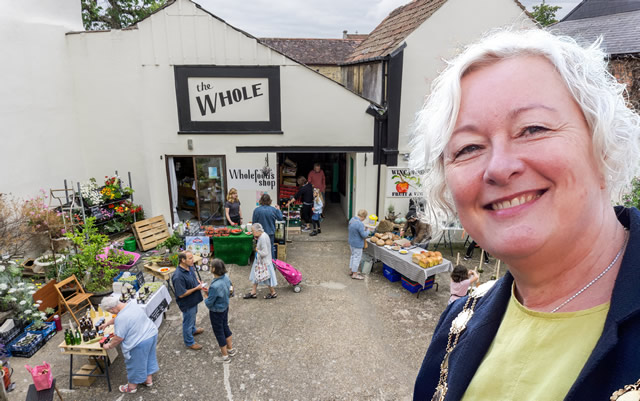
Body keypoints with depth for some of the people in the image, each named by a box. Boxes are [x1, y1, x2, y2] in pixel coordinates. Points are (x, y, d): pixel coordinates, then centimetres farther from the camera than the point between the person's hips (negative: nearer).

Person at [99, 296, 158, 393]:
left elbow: (118, 338, -16)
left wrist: (109, 346, 0)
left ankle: (132, 386, 31)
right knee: (148, 358, 24)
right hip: (152, 333, 8)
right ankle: (149, 379, 40)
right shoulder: (132, 304, 2)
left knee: (135, 364, 12)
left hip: (140, 342, -8)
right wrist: (107, 323, 27)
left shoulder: (121, 318, -24)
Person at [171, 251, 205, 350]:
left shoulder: (190, 267, -9)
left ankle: (193, 330, 59)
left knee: (193, 317, 32)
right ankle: (189, 342, 35)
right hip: (187, 303, -8)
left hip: (194, 300, 8)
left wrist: (199, 282, -8)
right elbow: (181, 294, -31)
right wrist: (196, 288, -26)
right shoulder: (178, 276, -36)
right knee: (188, 321, 14)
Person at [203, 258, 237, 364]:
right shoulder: (226, 277, -13)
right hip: (225, 307, 7)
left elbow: (209, 304, -25)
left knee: (219, 332, 13)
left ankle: (225, 356, 31)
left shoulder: (214, 286, -36)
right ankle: (230, 349, 45)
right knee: (225, 327, 27)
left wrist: (206, 295, -5)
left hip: (216, 312, -7)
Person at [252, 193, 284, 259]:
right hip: (270, 232, 1)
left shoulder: (256, 210, -14)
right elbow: (280, 218, 3)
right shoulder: (274, 210, -11)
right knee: (271, 247, 14)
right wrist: (278, 210, 17)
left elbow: (253, 222, -7)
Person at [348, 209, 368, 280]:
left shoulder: (352, 219, -1)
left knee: (353, 255, 23)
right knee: (357, 257, 4)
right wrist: (367, 231, -4)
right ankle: (354, 274, 15)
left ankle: (352, 270, 36)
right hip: (357, 244, -9)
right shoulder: (360, 224, -29)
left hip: (351, 242, 9)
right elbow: (364, 235, -23)